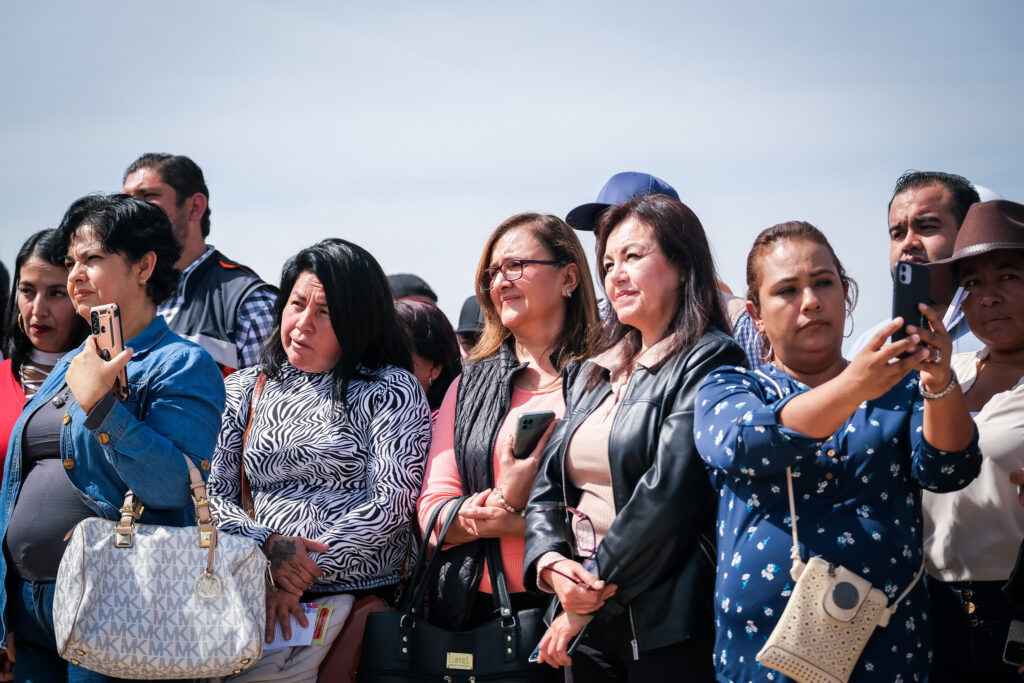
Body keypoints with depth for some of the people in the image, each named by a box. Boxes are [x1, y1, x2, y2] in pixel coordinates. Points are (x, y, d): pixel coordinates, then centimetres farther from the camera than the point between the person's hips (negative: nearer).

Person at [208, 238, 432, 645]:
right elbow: (213, 493, 11)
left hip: (361, 597, -3)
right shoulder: (243, 390, 17)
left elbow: (392, 502, -6)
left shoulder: (392, 391, 4)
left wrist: (297, 580, -13)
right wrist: (266, 545, -11)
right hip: (258, 593, 3)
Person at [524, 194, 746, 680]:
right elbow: (548, 484, 14)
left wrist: (594, 596, -12)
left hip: (669, 626, -6)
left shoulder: (709, 362, -8)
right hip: (590, 620, 7)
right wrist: (551, 564, -6)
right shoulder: (595, 374, 16)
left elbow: (669, 492, -16)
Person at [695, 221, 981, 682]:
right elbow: (743, 446, -18)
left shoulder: (899, 388, 9)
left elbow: (948, 470, -9)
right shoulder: (727, 391, 4)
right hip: (761, 645, -1)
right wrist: (852, 388, -33)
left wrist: (941, 385, -28)